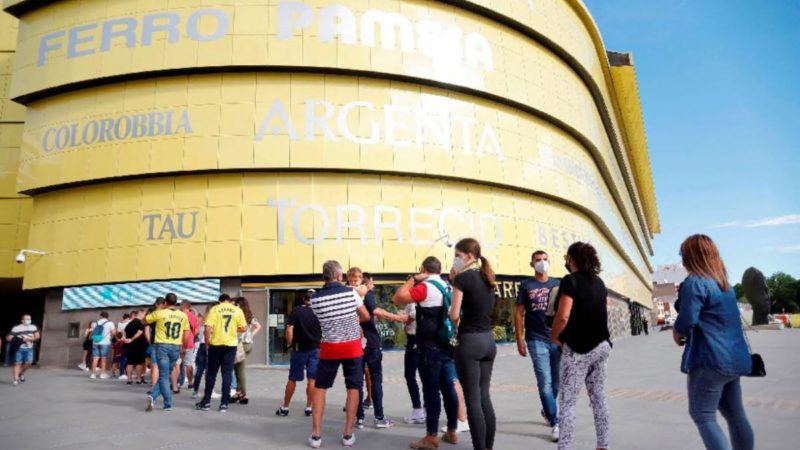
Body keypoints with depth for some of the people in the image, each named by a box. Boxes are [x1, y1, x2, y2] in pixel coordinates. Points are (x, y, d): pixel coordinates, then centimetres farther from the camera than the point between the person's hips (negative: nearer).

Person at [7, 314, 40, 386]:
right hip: (19, 348, -2)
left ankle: (21, 373, 21)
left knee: (28, 363, -7)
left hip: (29, 348, 2)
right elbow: (8, 338, -3)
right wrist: (17, 340, -14)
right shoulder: (16, 328, -2)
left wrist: (29, 339, -13)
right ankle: (16, 380, 2)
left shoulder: (33, 327, 7)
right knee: (17, 364, -3)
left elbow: (37, 336, 2)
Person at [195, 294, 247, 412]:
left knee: (211, 373, 12)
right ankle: (224, 403, 5)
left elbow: (207, 328, -10)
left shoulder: (214, 309, -2)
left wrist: (207, 343, 2)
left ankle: (206, 402, 19)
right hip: (231, 345, 1)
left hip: (216, 344, -1)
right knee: (227, 374, 5)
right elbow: (243, 328, 1)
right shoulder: (237, 310, 2)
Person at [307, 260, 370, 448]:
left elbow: (323, 319, 7)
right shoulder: (350, 292, -8)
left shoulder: (315, 298, -6)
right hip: (352, 347, 0)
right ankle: (348, 434, 13)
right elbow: (366, 316, 2)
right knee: (353, 388, 9)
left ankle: (316, 435, 13)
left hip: (329, 348, 1)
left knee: (320, 387, 13)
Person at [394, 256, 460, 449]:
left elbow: (397, 299, -19)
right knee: (448, 387, 13)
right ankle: (452, 431, 21)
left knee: (431, 390, -2)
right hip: (446, 344, 8)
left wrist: (413, 278, -11)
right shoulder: (447, 287, 11)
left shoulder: (425, 287, -14)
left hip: (430, 346, -8)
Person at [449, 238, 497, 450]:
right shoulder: (487, 278, 11)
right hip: (488, 340, 8)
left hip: (469, 341, -7)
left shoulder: (463, 278, -10)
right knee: (484, 396, 15)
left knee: (473, 399, 1)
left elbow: (455, 315, -13)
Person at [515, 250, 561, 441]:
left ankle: (547, 410, 38)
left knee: (556, 382, 12)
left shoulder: (557, 284, 9)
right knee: (545, 383, -5)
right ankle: (555, 424, 6)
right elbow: (519, 314, 0)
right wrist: (519, 339, -6)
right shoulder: (526, 286, 1)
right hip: (536, 340, -3)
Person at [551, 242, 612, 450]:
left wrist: (554, 336, -5)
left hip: (577, 348, -7)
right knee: (599, 397, 14)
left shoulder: (570, 280, -12)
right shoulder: (598, 282, 11)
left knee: (567, 401, -2)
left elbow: (563, 316, -20)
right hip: (601, 345, 8)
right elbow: (601, 312, 17)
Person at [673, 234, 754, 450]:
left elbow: (686, 321, -19)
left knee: (703, 416, -1)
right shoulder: (724, 282, 14)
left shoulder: (695, 282, -14)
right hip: (734, 358, 9)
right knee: (735, 416, 15)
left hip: (710, 360, -9)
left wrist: (677, 333, 1)